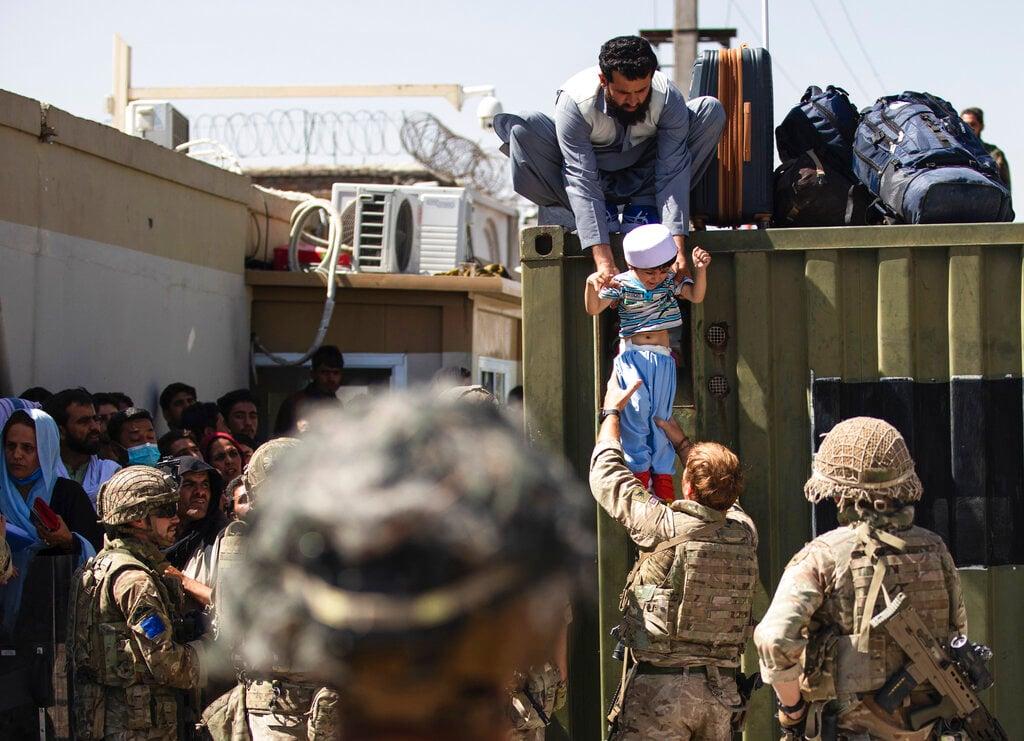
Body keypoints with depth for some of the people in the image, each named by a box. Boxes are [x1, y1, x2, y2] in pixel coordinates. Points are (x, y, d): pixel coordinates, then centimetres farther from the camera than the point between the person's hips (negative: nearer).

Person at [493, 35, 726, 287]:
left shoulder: (668, 97, -26)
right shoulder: (574, 102, -31)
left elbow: (672, 171, -29)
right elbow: (582, 181, -37)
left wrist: (677, 245, -41)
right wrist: (603, 260, -46)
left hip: (643, 180, 1)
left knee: (710, 111, -21)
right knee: (520, 128, -30)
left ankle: (643, 209, -15)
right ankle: (604, 214, -14)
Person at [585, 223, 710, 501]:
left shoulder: (671, 281, 5)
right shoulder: (622, 284, -2)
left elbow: (696, 296, -3)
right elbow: (593, 308, -7)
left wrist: (700, 270, -18)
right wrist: (591, 284, -25)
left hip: (662, 356, 3)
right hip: (631, 356, -2)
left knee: (660, 416, 2)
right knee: (636, 410, -16)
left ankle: (663, 476, 8)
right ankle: (639, 471, -8)